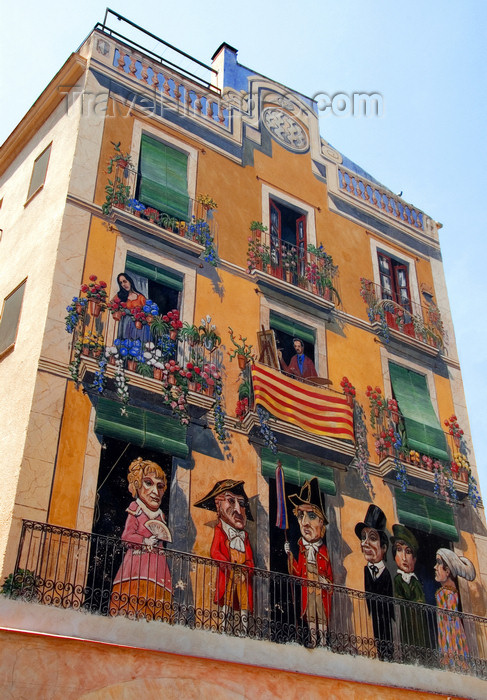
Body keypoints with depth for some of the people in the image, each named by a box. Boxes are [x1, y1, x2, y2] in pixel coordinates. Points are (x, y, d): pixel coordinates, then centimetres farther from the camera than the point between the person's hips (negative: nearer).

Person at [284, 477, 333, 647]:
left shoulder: (323, 550, 3)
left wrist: (327, 583, -13)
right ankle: (313, 638, 11)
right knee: (310, 614, 2)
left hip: (321, 590, 0)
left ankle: (323, 639, 11)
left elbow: (329, 574, 6)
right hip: (307, 588, 0)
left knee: (322, 614, 3)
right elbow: (297, 572, -4)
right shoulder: (302, 549, 2)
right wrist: (289, 555, -14)